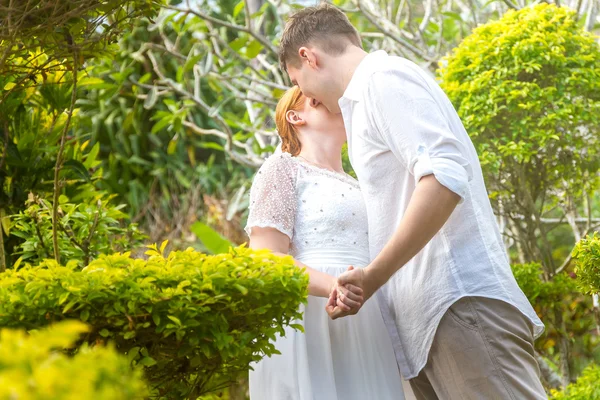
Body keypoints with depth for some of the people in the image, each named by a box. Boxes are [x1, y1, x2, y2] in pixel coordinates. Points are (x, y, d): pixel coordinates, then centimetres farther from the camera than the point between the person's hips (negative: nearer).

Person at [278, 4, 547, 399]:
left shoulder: (385, 77, -2)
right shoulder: (370, 97, 28)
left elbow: (444, 177, -18)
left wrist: (372, 276, -14)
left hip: (460, 305, -10)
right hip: (431, 321, 10)